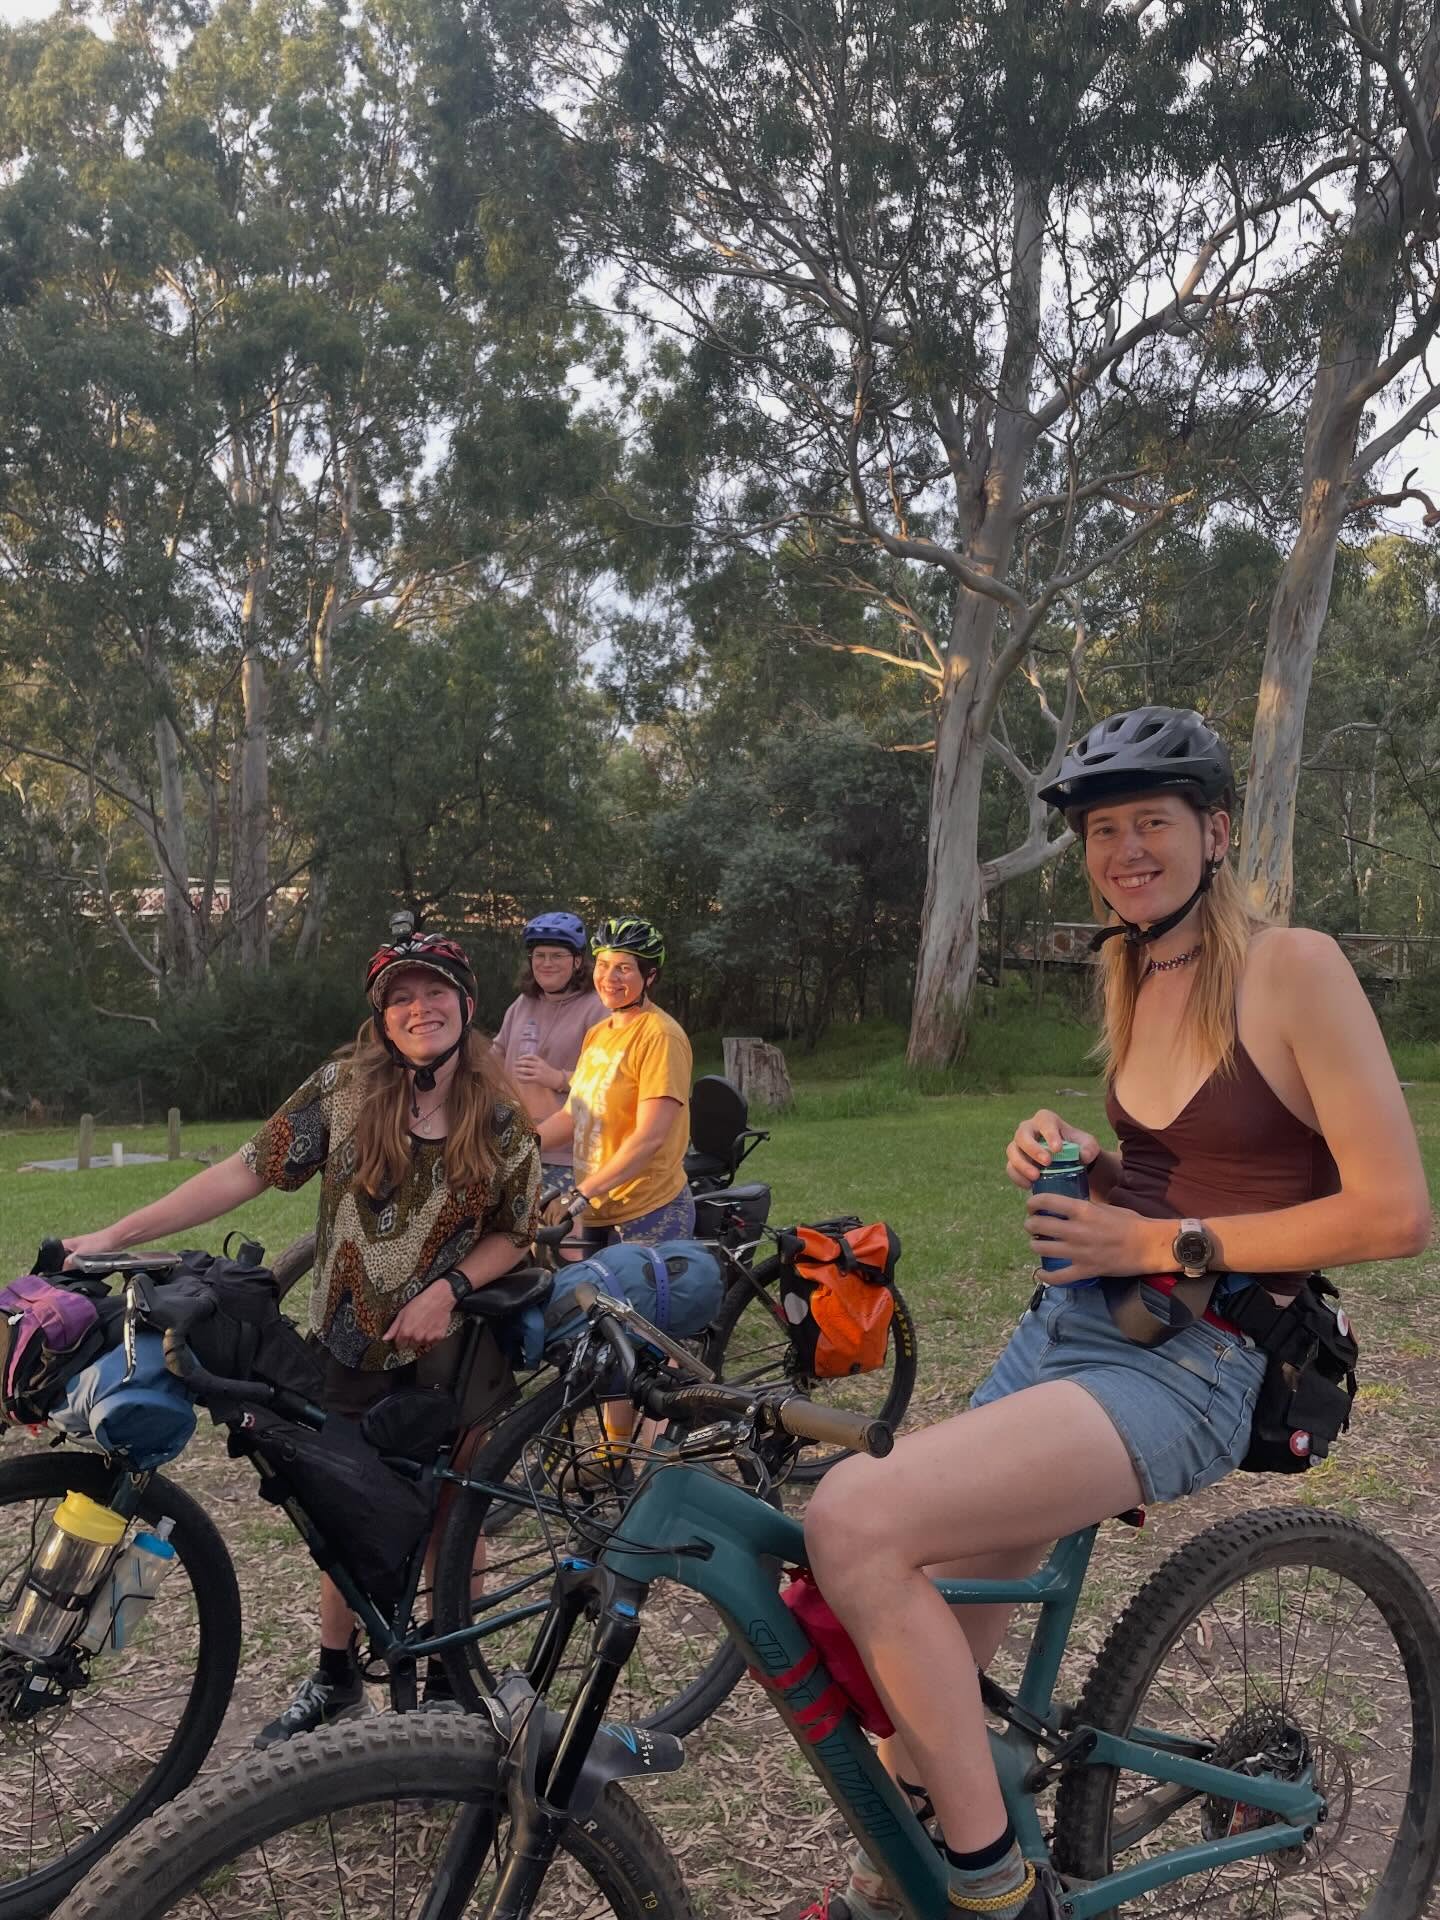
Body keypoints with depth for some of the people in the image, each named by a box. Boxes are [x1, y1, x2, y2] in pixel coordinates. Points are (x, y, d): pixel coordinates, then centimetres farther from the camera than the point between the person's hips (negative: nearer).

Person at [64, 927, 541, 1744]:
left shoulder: (505, 1116, -9)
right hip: (354, 1341, 1)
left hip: (454, 1343, -1)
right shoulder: (345, 1088, -10)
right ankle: (336, 1677, 38)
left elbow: (515, 1232, -1)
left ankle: (450, 1676, 34)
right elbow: (248, 1170, -11)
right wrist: (115, 1235, -16)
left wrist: (449, 1286, -18)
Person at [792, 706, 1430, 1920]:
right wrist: (1069, 1152, 4)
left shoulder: (1294, 968, -11)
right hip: (1067, 1323, 8)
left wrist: (1162, 1242, -13)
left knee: (854, 1522, -25)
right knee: (939, 1645, 10)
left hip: (1186, 1366, -7)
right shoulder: (1134, 977, 13)